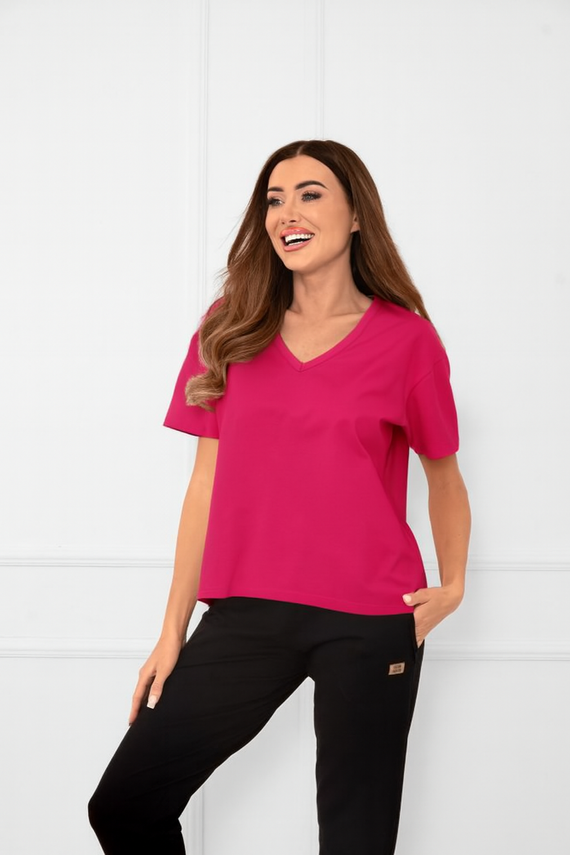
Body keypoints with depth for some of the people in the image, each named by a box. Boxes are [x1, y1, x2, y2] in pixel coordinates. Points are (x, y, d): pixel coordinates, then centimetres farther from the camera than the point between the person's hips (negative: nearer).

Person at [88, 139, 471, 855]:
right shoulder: (231, 328, 8)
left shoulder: (406, 339, 1)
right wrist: (173, 631, 8)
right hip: (247, 616, 3)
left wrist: (453, 586, 2)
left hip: (369, 625, -2)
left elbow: (444, 472, 15)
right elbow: (206, 485, 9)